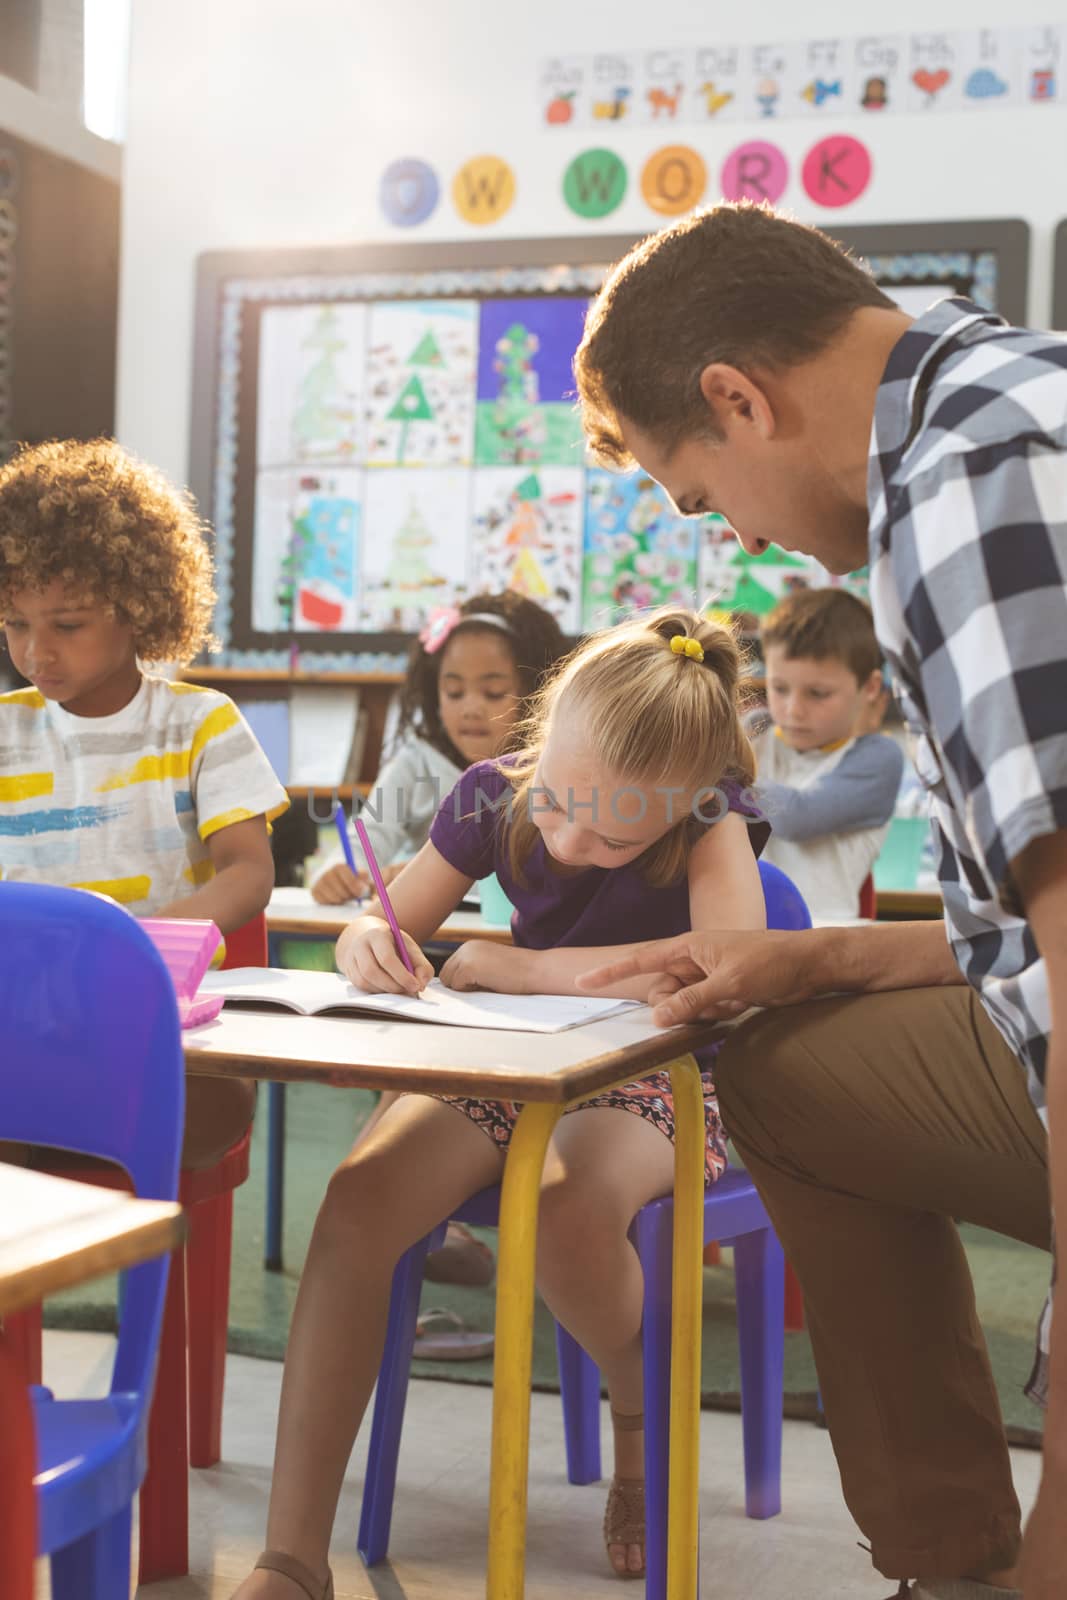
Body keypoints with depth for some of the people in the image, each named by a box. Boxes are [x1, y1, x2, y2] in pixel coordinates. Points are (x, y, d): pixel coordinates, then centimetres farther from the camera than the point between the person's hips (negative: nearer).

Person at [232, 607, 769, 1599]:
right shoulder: (496, 794, -8)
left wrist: (525, 967, -29)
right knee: (356, 1202, -24)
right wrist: (370, 945, -26)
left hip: (651, 1079, -3)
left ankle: (642, 1422, 0)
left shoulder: (709, 816, -18)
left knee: (566, 1214, -37)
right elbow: (378, 930, 2)